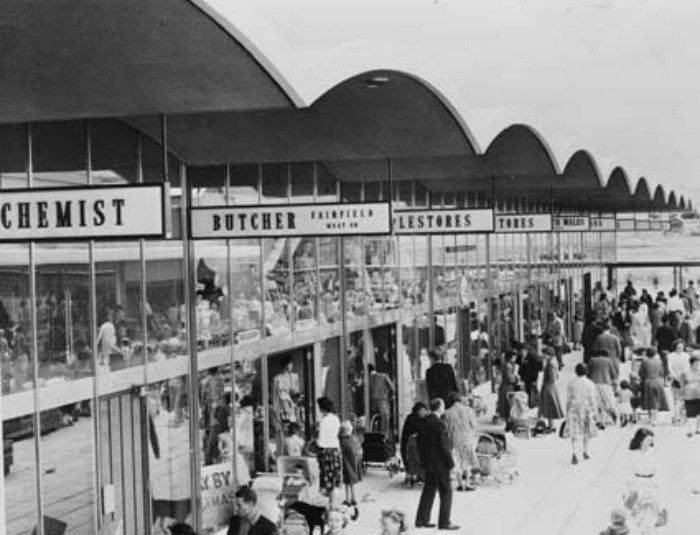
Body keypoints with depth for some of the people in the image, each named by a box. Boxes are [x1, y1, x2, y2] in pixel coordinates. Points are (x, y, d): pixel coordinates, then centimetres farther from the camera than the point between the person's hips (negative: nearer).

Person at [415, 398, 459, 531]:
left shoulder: (423, 422, 4)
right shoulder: (439, 425, -20)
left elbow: (420, 443, 11)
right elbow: (444, 446, -19)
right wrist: (450, 463, -10)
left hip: (428, 464, 8)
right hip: (440, 465, -8)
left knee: (428, 491, 16)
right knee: (446, 492, 3)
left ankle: (422, 520, 20)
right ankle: (444, 522, 4)